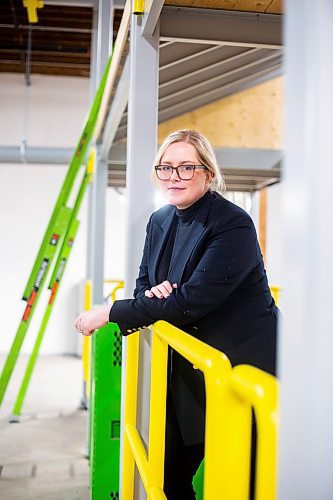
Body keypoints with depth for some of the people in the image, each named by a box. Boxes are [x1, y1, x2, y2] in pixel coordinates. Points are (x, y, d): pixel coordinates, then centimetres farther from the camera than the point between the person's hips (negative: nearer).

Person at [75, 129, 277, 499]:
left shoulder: (233, 225, -19)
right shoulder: (160, 221, 5)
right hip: (188, 364, 7)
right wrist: (153, 293, -13)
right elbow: (144, 283, 14)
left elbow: (191, 301, -24)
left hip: (243, 361, -7)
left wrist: (110, 313, -18)